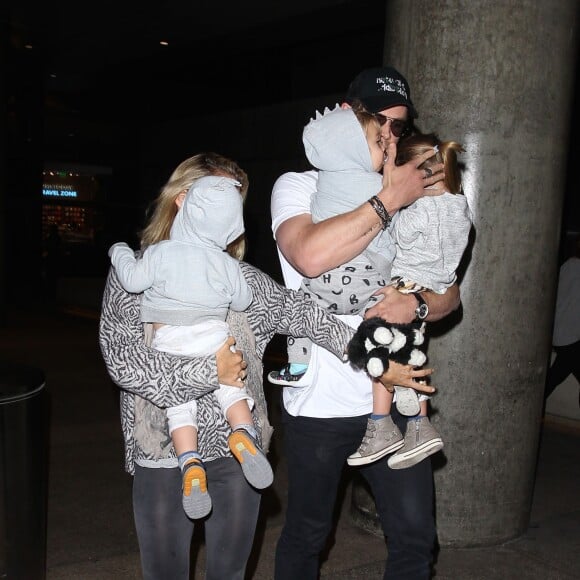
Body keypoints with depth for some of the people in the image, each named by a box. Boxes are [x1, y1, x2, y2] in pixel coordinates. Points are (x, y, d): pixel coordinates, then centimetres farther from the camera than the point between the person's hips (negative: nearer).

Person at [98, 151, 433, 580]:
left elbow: (304, 316, -2)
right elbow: (122, 358, -13)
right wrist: (207, 372, -16)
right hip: (164, 452, -2)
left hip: (237, 449, 3)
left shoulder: (242, 277, 5)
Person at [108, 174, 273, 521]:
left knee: (180, 408, 4)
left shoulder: (161, 253, -9)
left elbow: (133, 281, -5)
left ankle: (190, 462, -8)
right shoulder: (227, 264, 1)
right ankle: (243, 432, -12)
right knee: (233, 391, 11)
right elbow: (243, 301, 11)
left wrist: (121, 253, 12)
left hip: (171, 347, -1)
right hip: (214, 340, 1)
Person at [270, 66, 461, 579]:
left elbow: (449, 292, 11)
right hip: (321, 401, -4)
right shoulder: (300, 186, -2)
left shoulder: (408, 197, 12)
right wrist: (389, 200, -18)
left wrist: (418, 303, -12)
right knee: (306, 536, 12)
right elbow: (310, 256, -25)